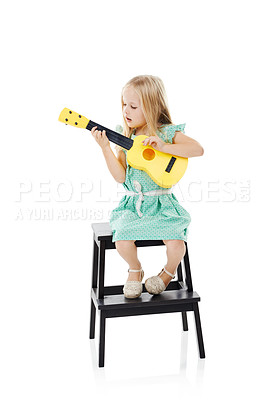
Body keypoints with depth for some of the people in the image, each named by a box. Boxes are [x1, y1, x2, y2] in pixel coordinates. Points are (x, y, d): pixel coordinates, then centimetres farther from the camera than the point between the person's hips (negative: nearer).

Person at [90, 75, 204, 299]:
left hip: (162, 204, -2)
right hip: (133, 203, 2)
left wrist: (163, 147, -24)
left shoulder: (168, 133, -3)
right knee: (123, 241, -22)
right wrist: (105, 148, -12)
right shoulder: (125, 137, 5)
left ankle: (168, 272, 14)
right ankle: (135, 270, 13)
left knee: (176, 242, -23)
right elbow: (120, 176, -2)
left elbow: (198, 149, -18)